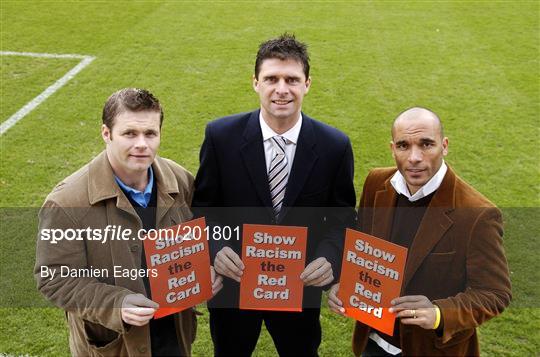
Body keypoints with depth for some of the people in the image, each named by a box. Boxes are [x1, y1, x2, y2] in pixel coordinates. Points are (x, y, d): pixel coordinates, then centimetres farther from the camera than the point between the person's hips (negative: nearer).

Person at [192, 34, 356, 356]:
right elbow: (203, 205, -5)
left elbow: (343, 216, -3)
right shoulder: (222, 136, -14)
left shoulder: (335, 146, -13)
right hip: (233, 283, 0)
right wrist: (215, 248, -23)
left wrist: (330, 256, -22)